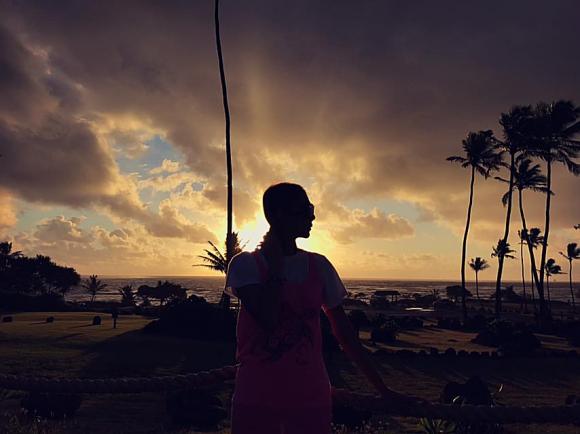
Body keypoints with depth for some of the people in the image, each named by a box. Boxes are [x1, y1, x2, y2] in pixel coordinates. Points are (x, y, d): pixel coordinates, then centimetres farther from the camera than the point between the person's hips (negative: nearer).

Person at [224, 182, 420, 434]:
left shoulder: (319, 266, 5)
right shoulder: (245, 264, -5)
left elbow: (344, 332, 7)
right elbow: (268, 319, -21)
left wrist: (382, 388, 8)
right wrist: (275, 262, -11)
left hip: (311, 398, 3)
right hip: (256, 397, -2)